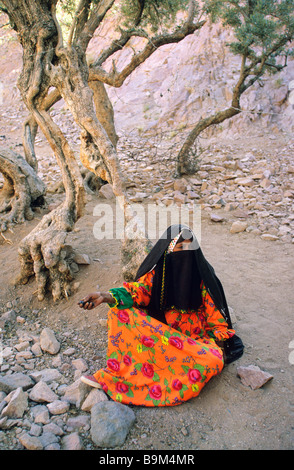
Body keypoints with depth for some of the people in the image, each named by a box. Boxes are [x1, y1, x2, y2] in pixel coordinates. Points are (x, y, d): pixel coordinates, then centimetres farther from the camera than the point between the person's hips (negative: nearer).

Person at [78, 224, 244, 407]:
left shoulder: (203, 273, -6)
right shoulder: (158, 270, -4)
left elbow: (214, 310, -1)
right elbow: (136, 290, -14)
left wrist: (217, 340, -10)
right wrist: (105, 296, -30)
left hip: (194, 337, -1)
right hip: (161, 331, 1)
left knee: (213, 360, -35)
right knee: (121, 313, -19)